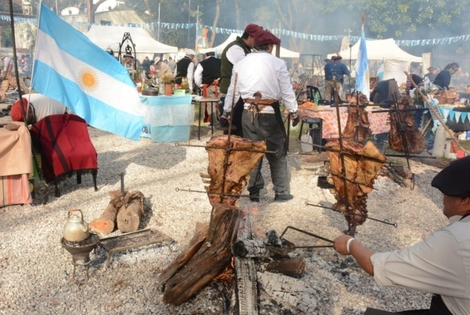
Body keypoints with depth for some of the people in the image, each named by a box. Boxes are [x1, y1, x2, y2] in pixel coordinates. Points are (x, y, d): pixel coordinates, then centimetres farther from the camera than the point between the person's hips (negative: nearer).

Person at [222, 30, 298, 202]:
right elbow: (286, 91, -1)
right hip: (270, 113, -3)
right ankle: (281, 191, 12)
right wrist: (293, 112, 8)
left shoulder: (240, 63, 7)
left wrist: (227, 111, 20)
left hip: (248, 112, 3)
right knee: (277, 152, 8)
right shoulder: (277, 63, -3)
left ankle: (254, 191, 18)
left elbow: (233, 90, 11)